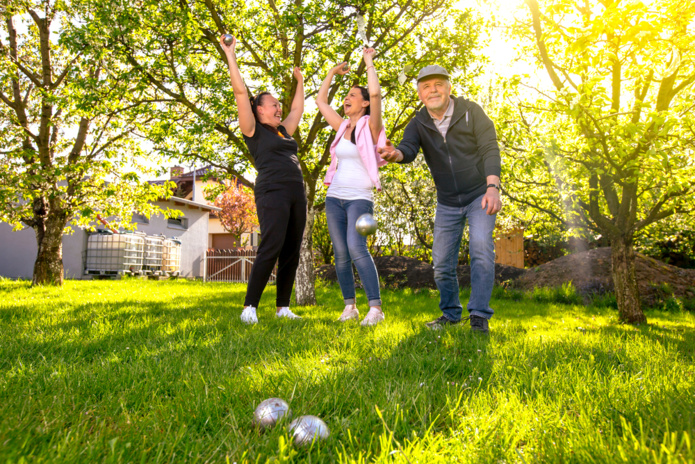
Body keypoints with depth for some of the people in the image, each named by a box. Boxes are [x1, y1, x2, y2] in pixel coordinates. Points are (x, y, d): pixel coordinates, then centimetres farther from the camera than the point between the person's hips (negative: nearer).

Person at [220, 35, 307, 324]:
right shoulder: (254, 131, 6)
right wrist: (230, 56, 3)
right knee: (270, 250, -16)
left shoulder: (283, 131, 24)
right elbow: (241, 93, 0)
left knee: (291, 254, 3)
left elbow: (298, 108, 38)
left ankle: (283, 308, 8)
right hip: (272, 193, -7)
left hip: (296, 194, 7)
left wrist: (300, 81, 43)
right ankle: (249, 308, -11)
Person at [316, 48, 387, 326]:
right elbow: (320, 100, 25)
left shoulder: (370, 126, -1)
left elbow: (375, 93, -16)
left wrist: (369, 61, -3)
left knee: (356, 248, -23)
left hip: (360, 198, -6)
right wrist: (332, 73, 25)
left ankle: (376, 308, -20)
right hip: (334, 197, 6)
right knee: (340, 253, 1)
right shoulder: (342, 126, 15)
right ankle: (350, 306, 9)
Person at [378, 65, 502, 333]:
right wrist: (396, 154, -46)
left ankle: (479, 315, -13)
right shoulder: (419, 124, -2)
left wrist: (492, 186, -30)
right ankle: (450, 313, 22)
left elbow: (490, 149, -15)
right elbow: (409, 149, -20)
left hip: (480, 194, -3)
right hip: (447, 203, 3)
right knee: (442, 261, 2)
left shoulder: (471, 112, -9)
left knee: (481, 246, -21)